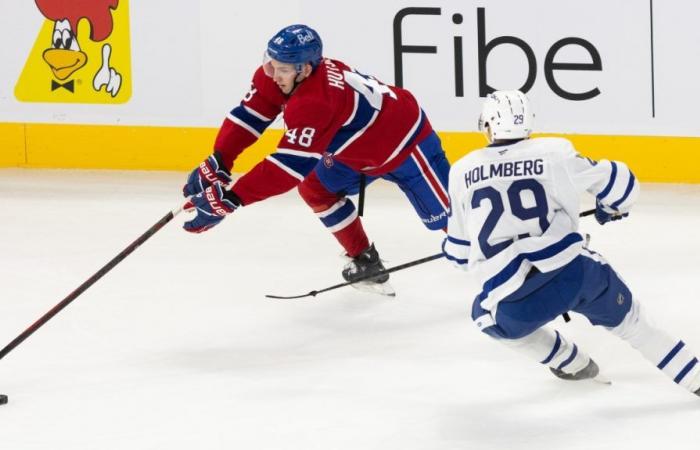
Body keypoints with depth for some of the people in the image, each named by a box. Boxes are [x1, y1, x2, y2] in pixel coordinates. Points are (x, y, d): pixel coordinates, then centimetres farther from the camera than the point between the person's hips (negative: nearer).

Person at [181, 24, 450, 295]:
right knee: (316, 190, 7)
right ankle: (365, 261, 22)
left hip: (405, 140, -9)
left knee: (444, 215, -6)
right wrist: (218, 162, -25)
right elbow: (248, 116, -11)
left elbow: (289, 166, -43)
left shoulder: (316, 101, -42)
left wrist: (232, 198, -43)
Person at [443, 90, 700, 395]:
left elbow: (459, 251, 19)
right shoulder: (555, 153, 6)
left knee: (488, 315, 33)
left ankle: (572, 364, 39)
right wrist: (611, 209, 37)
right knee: (631, 321, 25)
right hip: (575, 271, 1)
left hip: (514, 303, -1)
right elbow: (618, 183, 14)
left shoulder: (462, 173, 10)